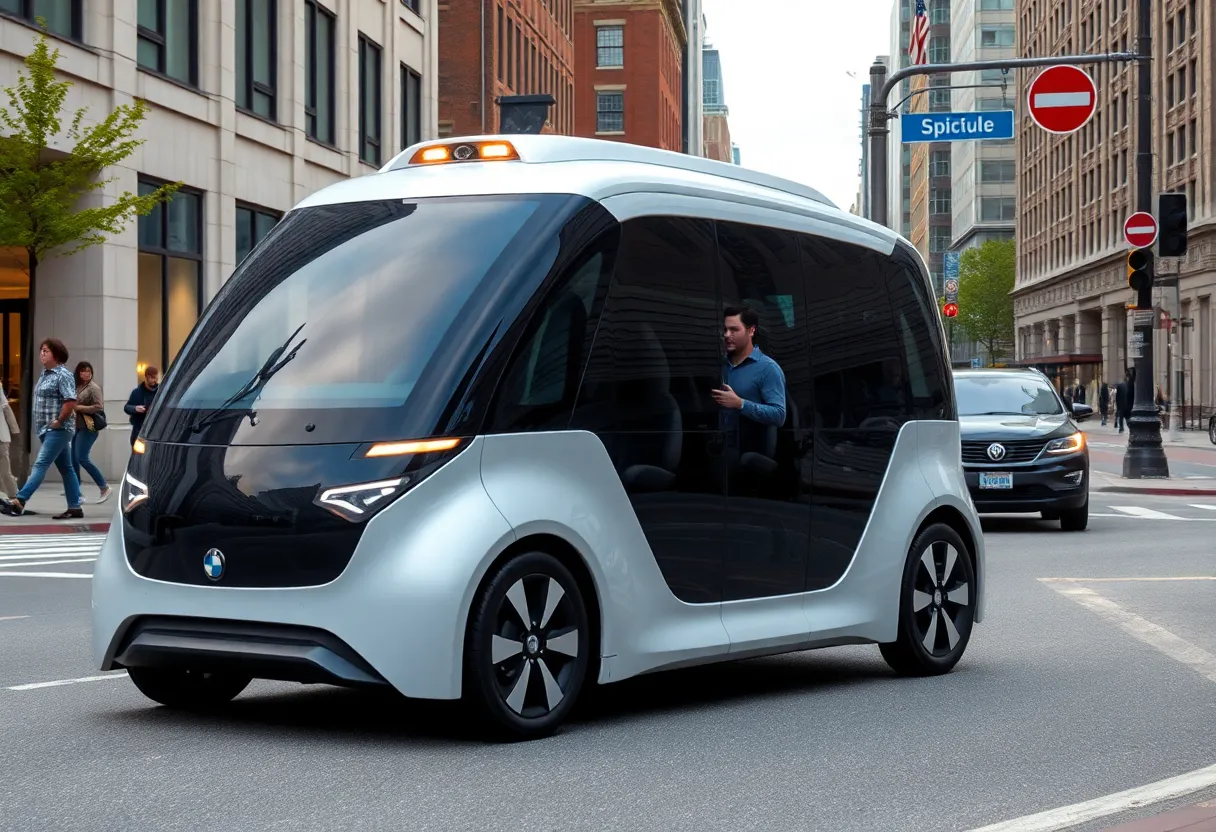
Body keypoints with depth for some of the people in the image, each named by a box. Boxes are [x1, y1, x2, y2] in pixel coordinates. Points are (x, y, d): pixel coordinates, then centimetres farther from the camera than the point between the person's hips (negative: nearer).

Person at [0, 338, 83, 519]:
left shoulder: (63, 375, -12)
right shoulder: (45, 374, 16)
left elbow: (70, 402, -23)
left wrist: (58, 421, -18)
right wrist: (42, 423, 14)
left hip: (58, 429, -10)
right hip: (48, 429, 10)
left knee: (40, 465, -14)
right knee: (66, 468, 10)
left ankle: (19, 501, -22)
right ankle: (75, 508, 11)